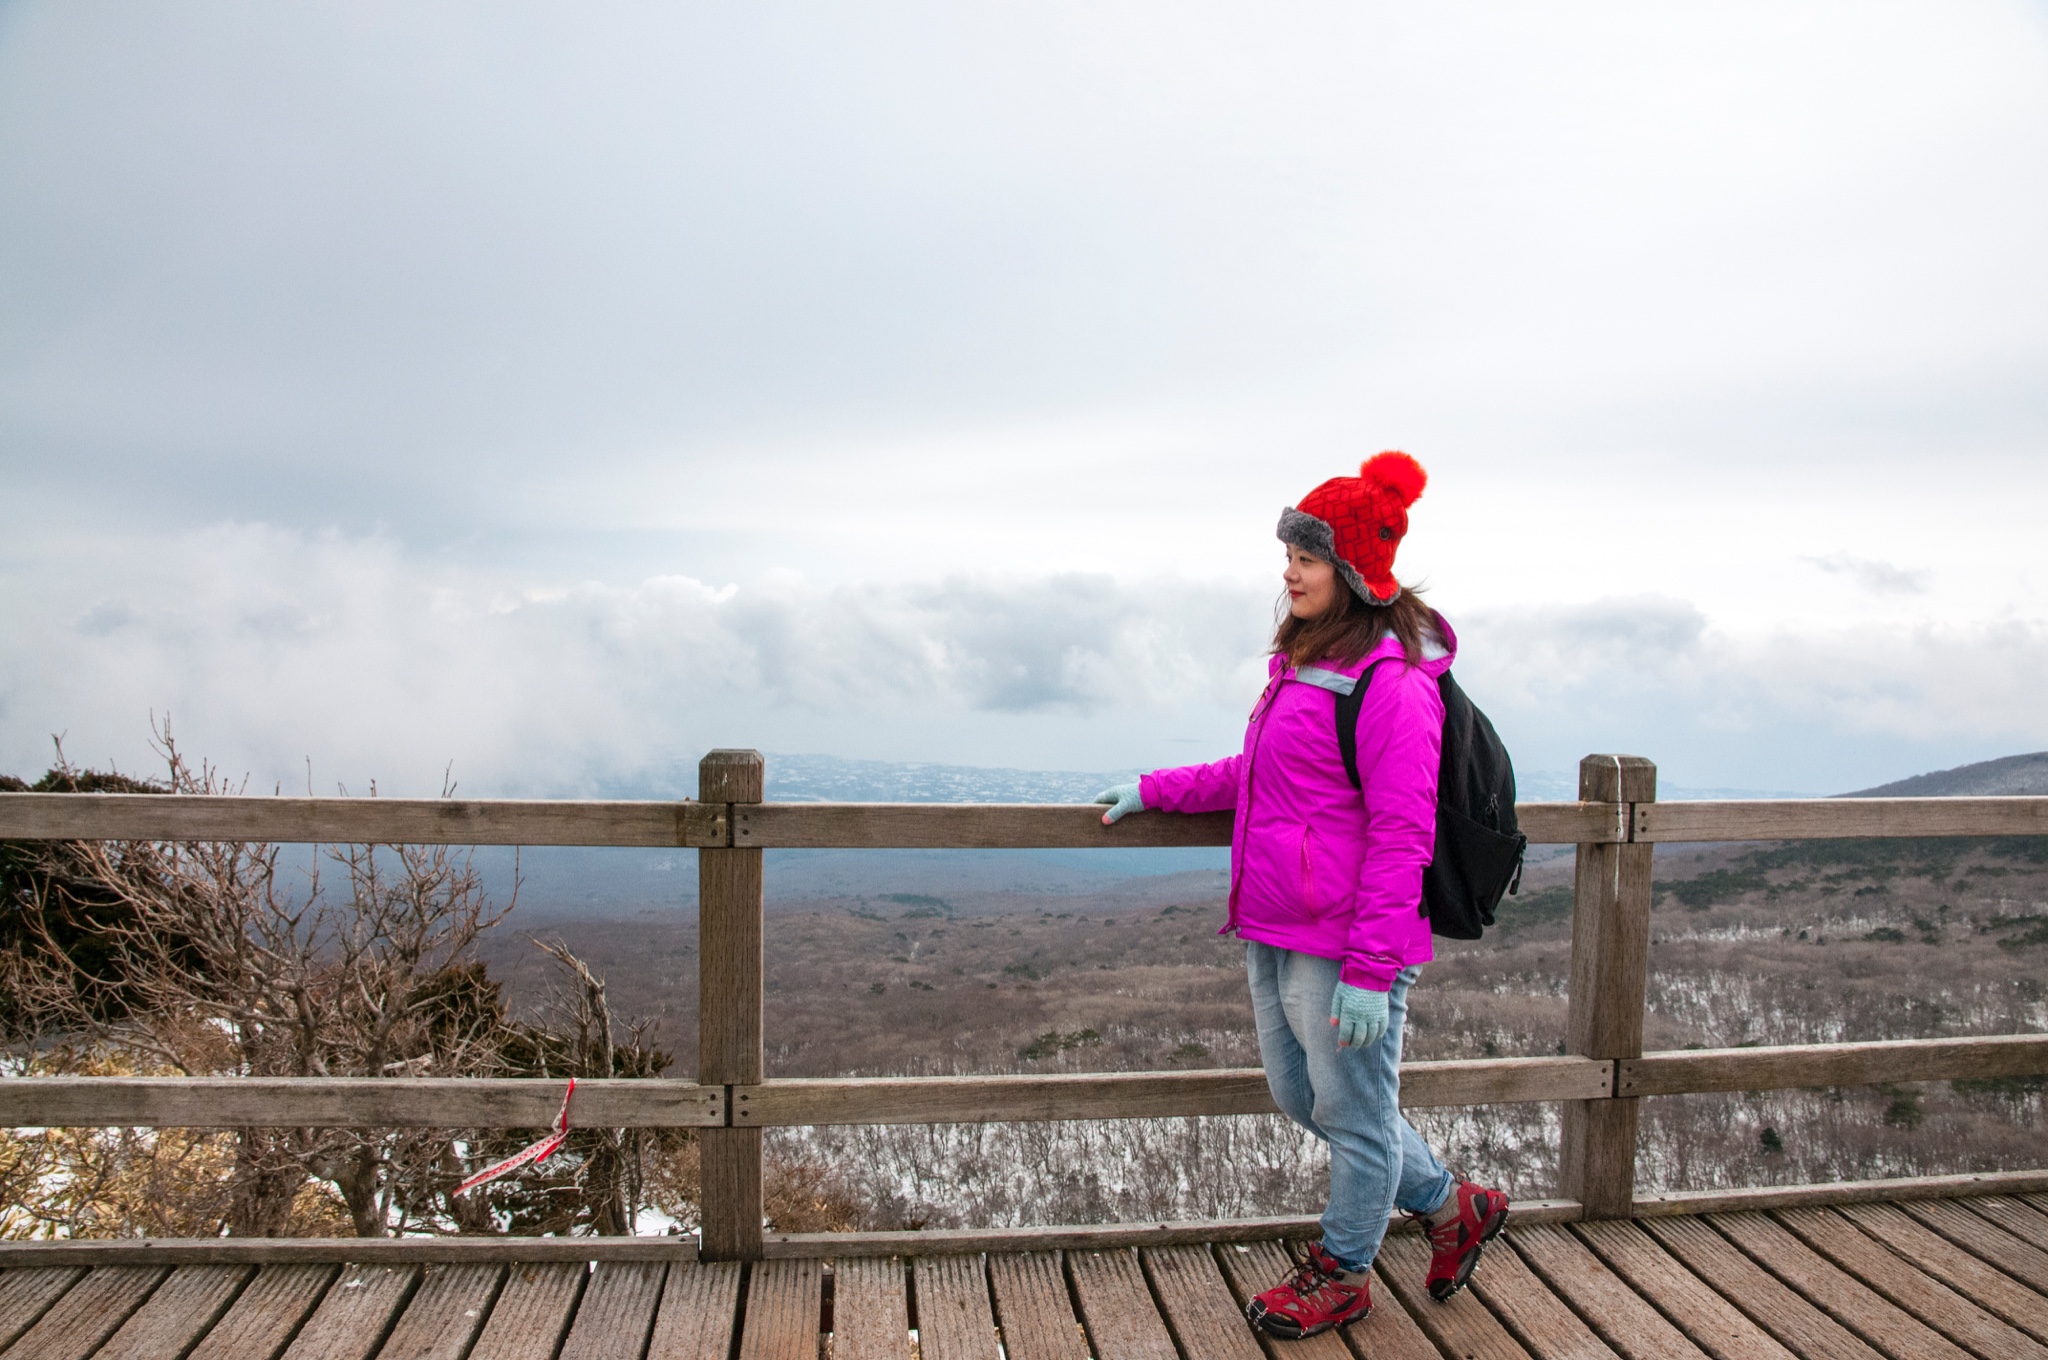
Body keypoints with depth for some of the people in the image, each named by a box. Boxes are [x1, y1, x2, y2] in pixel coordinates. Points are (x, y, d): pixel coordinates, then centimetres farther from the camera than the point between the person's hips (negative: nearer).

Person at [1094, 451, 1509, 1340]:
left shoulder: (1391, 682, -17)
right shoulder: (1301, 659, 11)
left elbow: (1401, 838, -20)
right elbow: (1255, 774, 23)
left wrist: (1370, 969, -22)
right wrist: (1154, 791, 19)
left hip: (1341, 948, -10)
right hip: (1272, 933, 10)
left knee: (1354, 1113, 10)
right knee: (1302, 1098, 21)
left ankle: (1341, 1275, 32)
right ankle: (1452, 1207, 39)